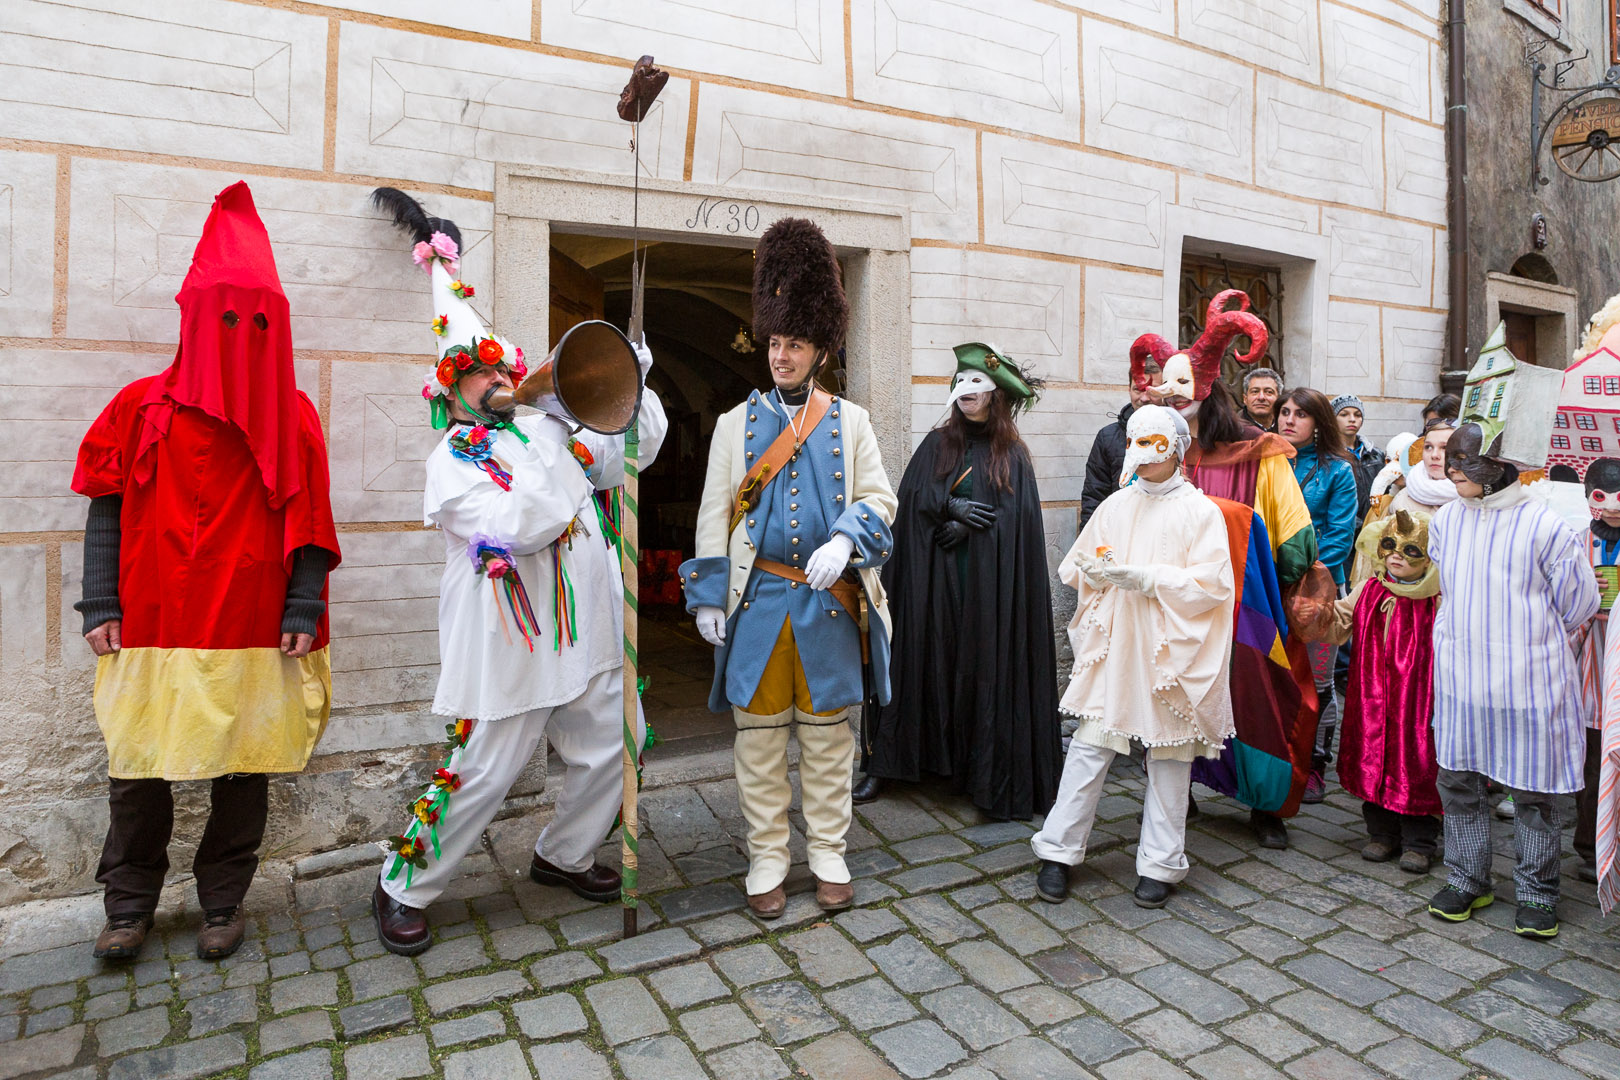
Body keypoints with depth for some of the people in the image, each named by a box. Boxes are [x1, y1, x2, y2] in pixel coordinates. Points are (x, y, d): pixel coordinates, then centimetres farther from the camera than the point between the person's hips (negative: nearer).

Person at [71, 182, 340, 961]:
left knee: (244, 767, 7)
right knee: (137, 770, 7)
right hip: (153, 629, 1)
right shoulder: (143, 408, 4)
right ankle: (130, 905, 28)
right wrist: (100, 606, -1)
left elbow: (307, 522, 0)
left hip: (255, 633, 0)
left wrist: (303, 613, -6)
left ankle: (224, 902, 25)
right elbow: (106, 510, 5)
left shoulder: (294, 418, 3)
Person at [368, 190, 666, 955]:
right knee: (481, 774, 2)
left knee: (607, 756, 15)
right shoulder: (451, 459, -8)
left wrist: (636, 385, 5)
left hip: (584, 634, 7)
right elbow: (517, 530, -23)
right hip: (511, 645, -6)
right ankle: (402, 890, 25)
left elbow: (629, 454, 18)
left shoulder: (544, 424, 11)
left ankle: (562, 856, 38)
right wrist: (552, 446, -23)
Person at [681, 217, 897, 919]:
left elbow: (879, 499, 1)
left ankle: (828, 854, 24)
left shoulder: (850, 421, 6)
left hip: (829, 603, 0)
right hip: (756, 602, 0)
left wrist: (844, 541, -19)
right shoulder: (735, 423, 7)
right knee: (760, 735, 7)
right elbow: (714, 514, 5)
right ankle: (767, 859, 22)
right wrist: (707, 596, 0)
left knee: (828, 734, 9)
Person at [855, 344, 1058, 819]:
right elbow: (911, 496, 1)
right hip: (932, 580, 1)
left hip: (990, 582, -1)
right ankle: (884, 764, 7)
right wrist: (954, 507, -12)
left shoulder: (1012, 454, 7)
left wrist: (966, 526, -12)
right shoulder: (936, 444, 11)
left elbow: (1015, 517, -3)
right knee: (922, 659, 1)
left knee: (985, 667, -2)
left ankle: (985, 771, 8)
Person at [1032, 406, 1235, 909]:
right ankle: (1058, 851, 11)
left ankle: (1160, 864, 20)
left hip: (1171, 650, -2)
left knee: (1169, 753, 6)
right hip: (1113, 645, 3)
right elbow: (1075, 567, 13)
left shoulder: (1201, 511, -1)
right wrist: (1099, 571, -10)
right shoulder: (1116, 505, 11)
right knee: (1090, 745, 1)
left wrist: (1142, 577, -18)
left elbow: (1211, 584, -10)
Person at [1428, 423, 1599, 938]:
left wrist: (1527, 638, 10)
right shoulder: (1445, 520, 2)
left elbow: (1578, 602, 0)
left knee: (1534, 790, 8)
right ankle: (1467, 881, 26)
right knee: (1458, 780, 10)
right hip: (1460, 677, 4)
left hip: (1526, 679, -4)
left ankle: (1537, 895, 25)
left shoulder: (1544, 525, -12)